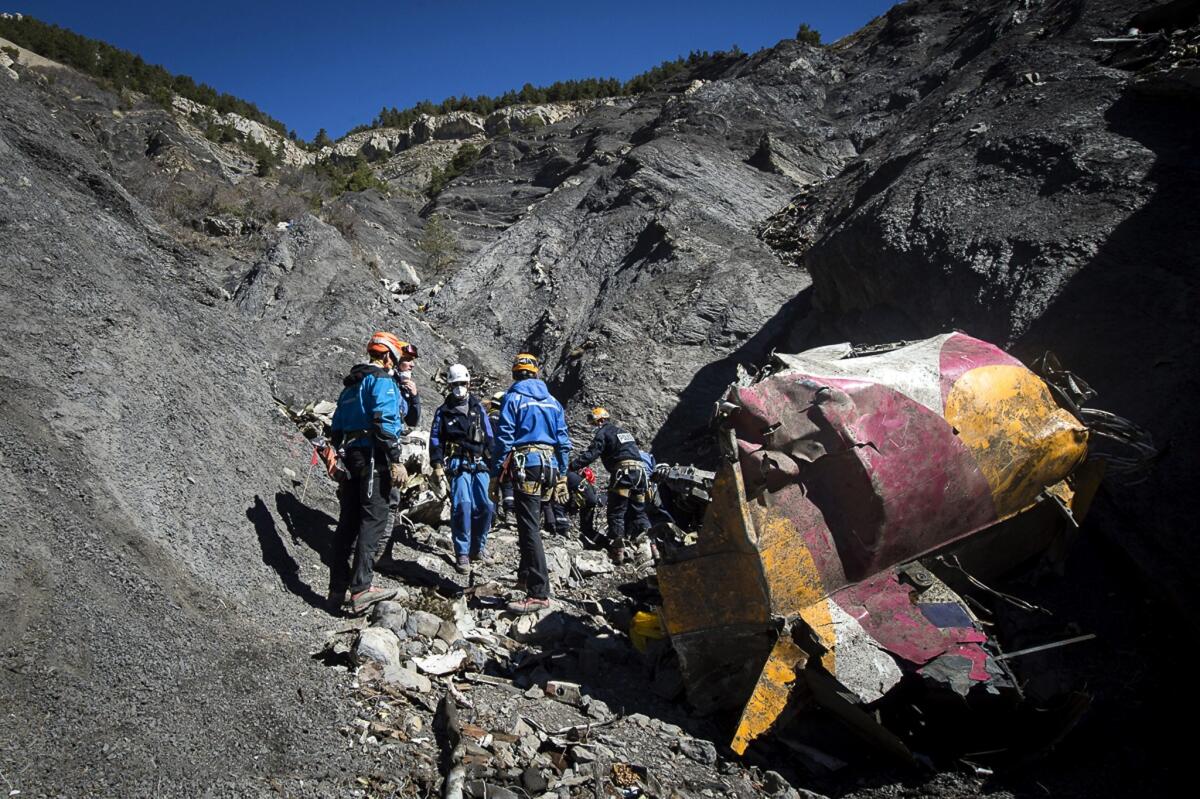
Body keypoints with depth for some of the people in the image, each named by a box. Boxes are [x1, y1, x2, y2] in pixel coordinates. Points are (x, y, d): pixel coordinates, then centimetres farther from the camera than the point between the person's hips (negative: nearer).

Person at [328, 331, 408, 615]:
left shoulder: (350, 385, 23)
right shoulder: (382, 380, -5)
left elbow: (337, 427, 23)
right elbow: (384, 421, -18)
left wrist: (344, 458, 27)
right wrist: (396, 460, -19)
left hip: (352, 455, 9)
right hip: (374, 456, -9)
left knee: (349, 521, 11)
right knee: (373, 519, -11)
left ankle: (338, 587, 15)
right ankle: (361, 587, -18)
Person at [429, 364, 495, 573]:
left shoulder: (478, 408, 16)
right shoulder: (443, 411, 10)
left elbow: (489, 436, 17)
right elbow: (435, 439, 8)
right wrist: (437, 466, -2)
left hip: (479, 464, 3)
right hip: (458, 464, -3)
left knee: (485, 507, -5)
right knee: (462, 506, -16)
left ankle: (478, 548, 13)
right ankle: (462, 553, -8)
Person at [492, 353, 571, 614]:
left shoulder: (513, 398, -1)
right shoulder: (552, 401, 15)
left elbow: (503, 438, -7)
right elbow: (563, 442, 13)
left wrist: (497, 474, -3)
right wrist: (562, 476, 18)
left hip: (525, 467, -6)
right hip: (549, 466, 6)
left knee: (529, 527, -9)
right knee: (531, 523, 21)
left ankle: (539, 593, -14)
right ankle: (526, 574, 34)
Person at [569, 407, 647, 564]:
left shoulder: (603, 432, 3)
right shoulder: (624, 431, 28)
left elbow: (591, 454, -10)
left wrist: (572, 466, -15)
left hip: (623, 471, -7)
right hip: (640, 470, 7)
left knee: (616, 514, -4)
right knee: (639, 512, 14)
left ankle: (617, 551, -11)